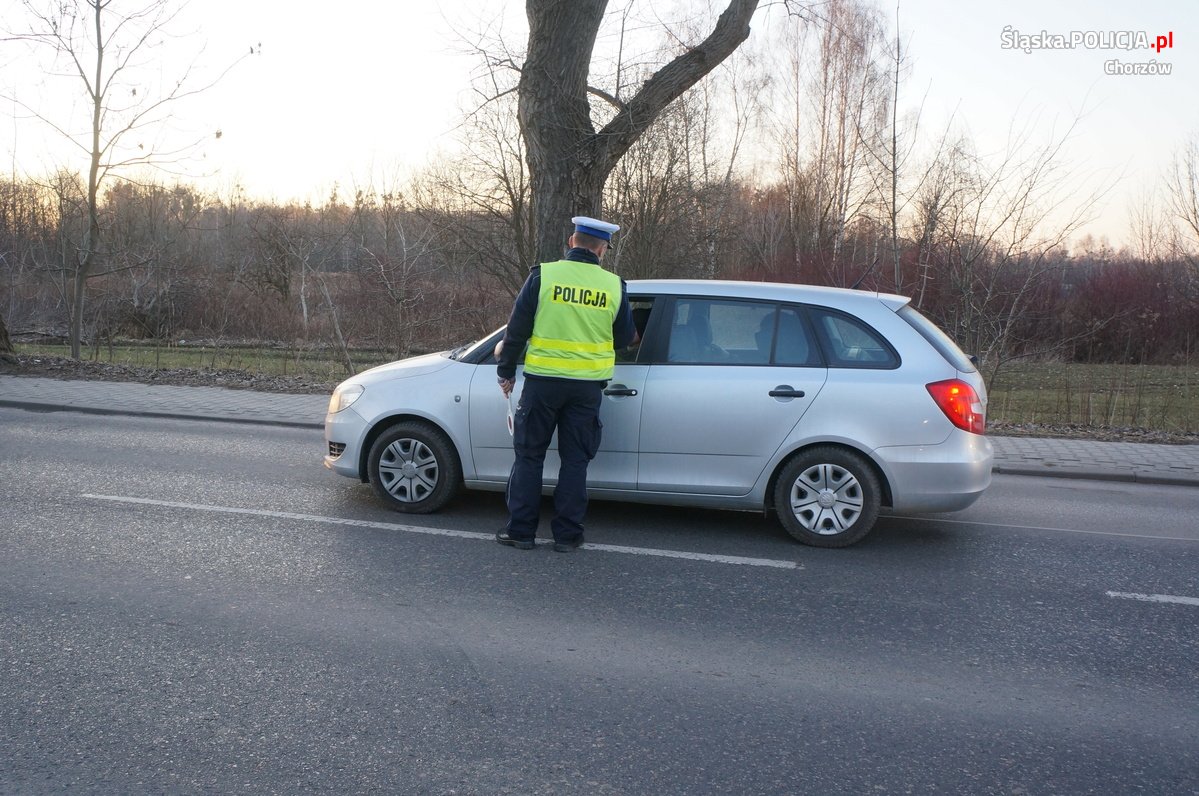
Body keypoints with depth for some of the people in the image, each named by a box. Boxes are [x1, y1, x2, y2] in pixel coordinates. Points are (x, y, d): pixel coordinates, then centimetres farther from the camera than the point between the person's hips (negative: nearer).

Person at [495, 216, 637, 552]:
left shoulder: (543, 275, -6)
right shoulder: (614, 286, 0)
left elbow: (517, 329, -3)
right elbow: (624, 338, 10)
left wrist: (505, 371, 9)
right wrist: (633, 336, 34)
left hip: (543, 381, -1)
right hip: (587, 386, 2)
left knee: (529, 455, 10)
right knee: (575, 460, 10)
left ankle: (520, 530, 14)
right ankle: (567, 534, 14)